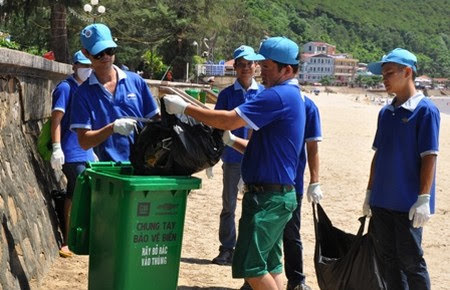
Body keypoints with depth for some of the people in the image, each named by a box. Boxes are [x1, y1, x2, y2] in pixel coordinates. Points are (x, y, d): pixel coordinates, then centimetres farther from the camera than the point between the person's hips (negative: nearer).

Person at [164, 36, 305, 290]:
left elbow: (228, 120, -22)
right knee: (270, 264, 15)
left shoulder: (279, 96, -18)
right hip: (278, 194, 11)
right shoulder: (292, 97, 16)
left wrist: (184, 108, -14)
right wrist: (231, 140, 10)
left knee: (249, 264, -6)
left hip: (268, 197, -11)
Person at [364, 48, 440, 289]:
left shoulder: (425, 110, -10)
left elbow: (429, 157, -14)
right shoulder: (386, 112, 11)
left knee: (411, 260, -1)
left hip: (408, 204, -7)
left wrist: (423, 199, -18)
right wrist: (370, 192, 16)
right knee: (388, 259, 13)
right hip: (382, 202, 7)